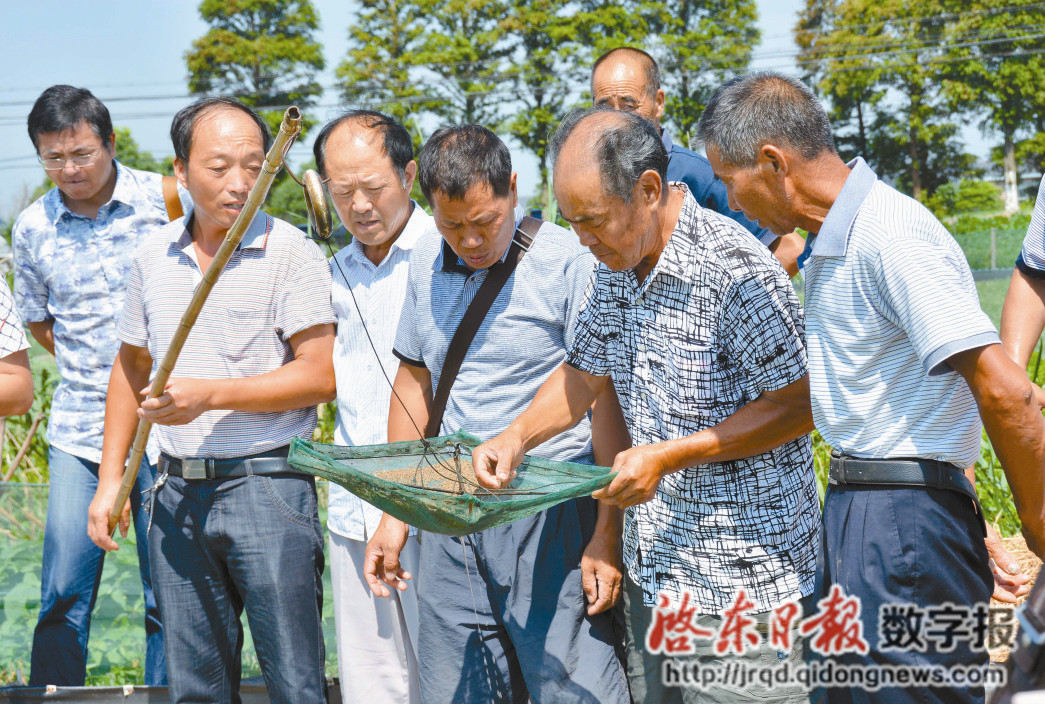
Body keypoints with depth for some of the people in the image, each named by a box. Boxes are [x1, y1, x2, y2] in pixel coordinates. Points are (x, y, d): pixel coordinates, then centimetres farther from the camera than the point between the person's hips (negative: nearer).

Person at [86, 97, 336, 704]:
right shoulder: (154, 256, 10)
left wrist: (211, 395, -18)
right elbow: (132, 367, 20)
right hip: (178, 489, 5)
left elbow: (320, 376, -12)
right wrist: (110, 478, 15)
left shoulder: (291, 253, -7)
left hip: (268, 485, -5)